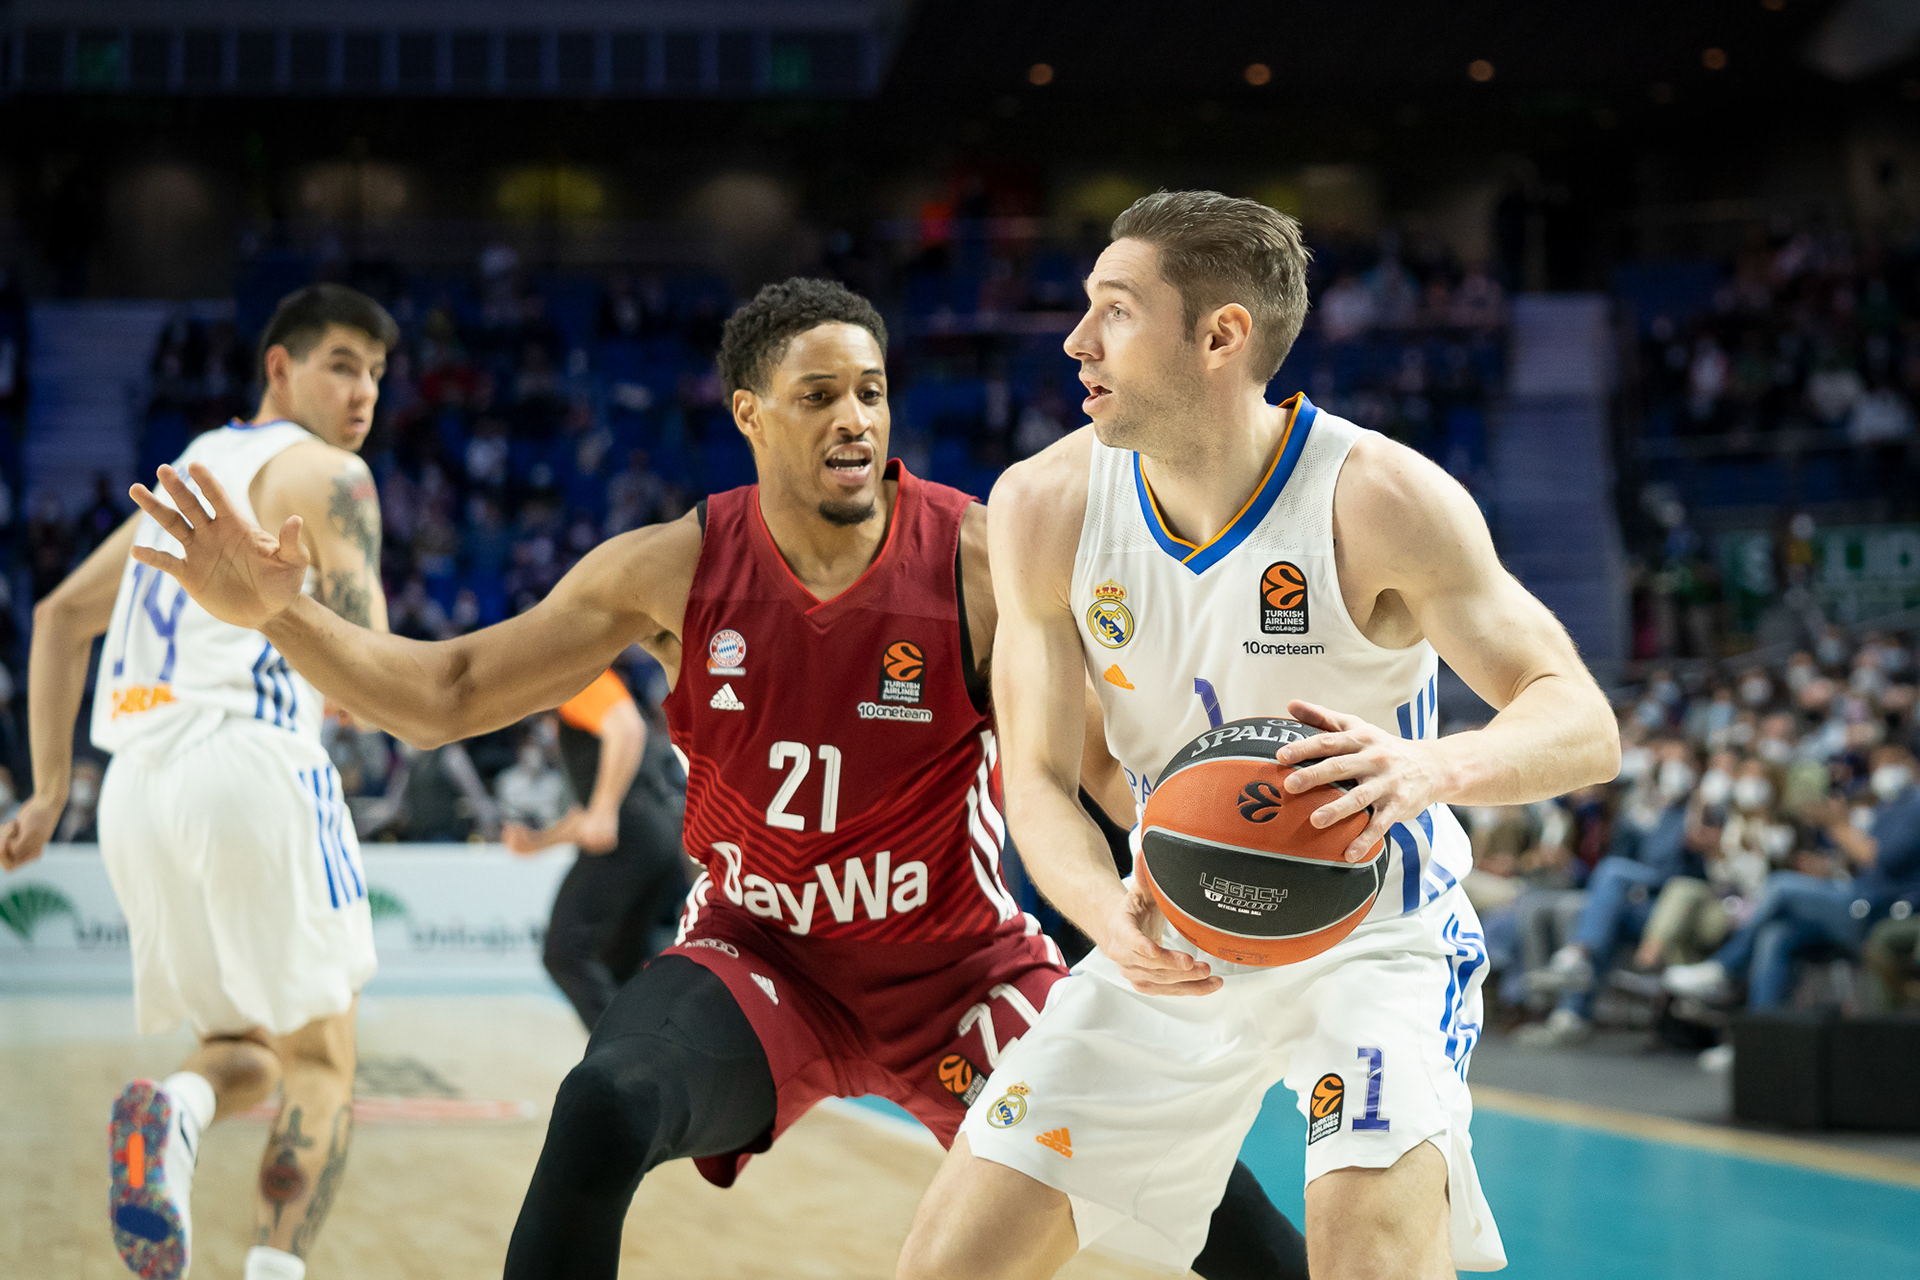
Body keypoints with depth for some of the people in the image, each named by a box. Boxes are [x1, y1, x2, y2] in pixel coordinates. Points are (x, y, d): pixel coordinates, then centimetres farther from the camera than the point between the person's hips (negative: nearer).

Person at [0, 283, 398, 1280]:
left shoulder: (192, 472, 26)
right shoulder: (326, 475, 2)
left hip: (137, 784, 7)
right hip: (250, 758, -6)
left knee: (244, 1050, 16)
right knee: (320, 1061, 5)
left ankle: (171, 1110, -19)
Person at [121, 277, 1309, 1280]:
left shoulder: (980, 560, -18)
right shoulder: (672, 571, -11)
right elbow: (448, 696, -5)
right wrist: (282, 613, -17)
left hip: (962, 964, 0)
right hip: (761, 957, 1)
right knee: (603, 1111, -29)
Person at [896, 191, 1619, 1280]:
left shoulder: (1379, 498, -22)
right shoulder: (1048, 506, -11)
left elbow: (1584, 726, -22)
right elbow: (1039, 777, -6)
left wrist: (1432, 767, -44)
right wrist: (1109, 916, -29)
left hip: (1372, 936, -4)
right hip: (1173, 939, 4)